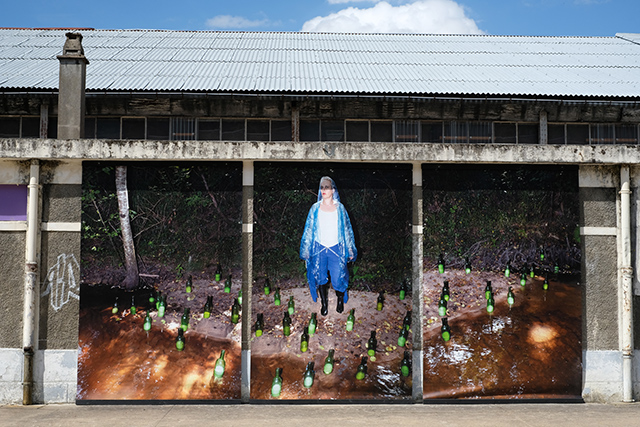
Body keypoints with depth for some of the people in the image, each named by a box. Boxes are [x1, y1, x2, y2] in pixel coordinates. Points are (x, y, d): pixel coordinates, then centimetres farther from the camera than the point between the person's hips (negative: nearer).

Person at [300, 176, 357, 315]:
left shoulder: (340, 208, 1)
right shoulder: (315, 208, 2)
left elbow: (347, 229, 7)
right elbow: (309, 230, 6)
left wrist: (350, 251, 6)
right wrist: (306, 251, 5)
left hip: (336, 249, -1)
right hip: (319, 248, 1)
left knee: (338, 278, -1)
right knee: (320, 277, 6)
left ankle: (340, 300, 26)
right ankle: (324, 303, 26)